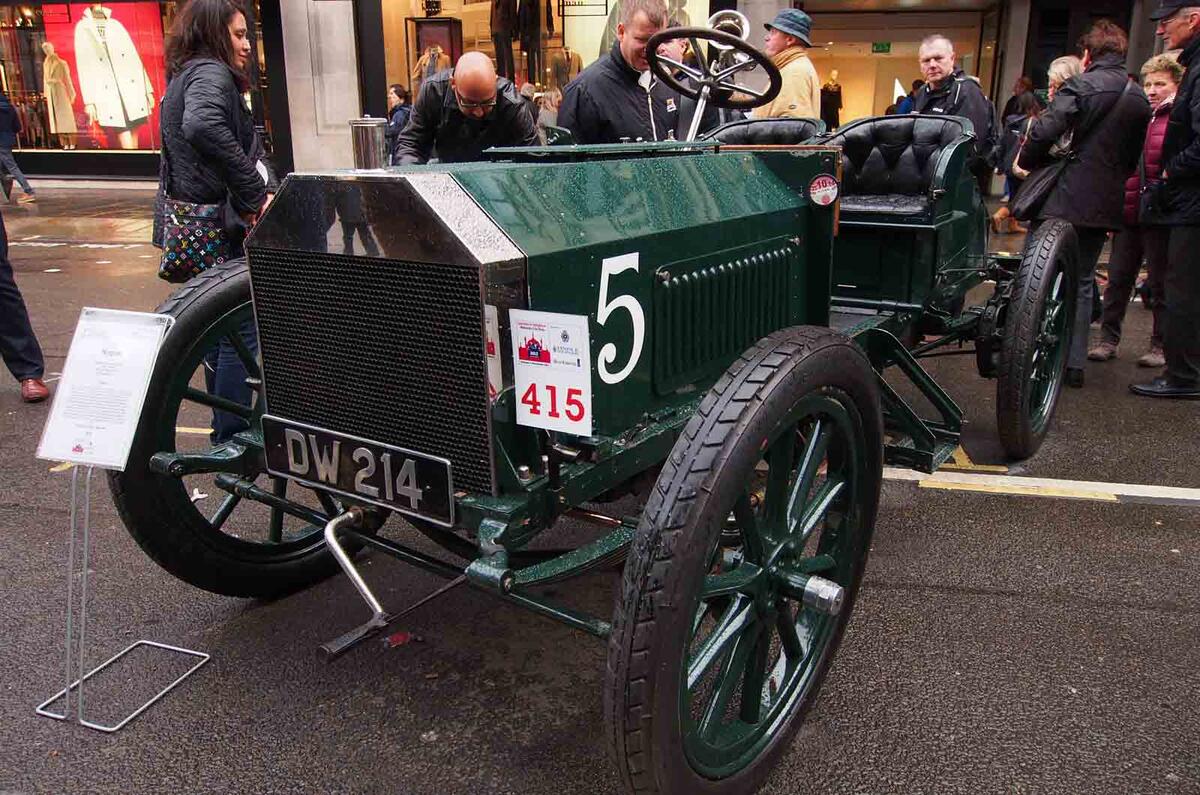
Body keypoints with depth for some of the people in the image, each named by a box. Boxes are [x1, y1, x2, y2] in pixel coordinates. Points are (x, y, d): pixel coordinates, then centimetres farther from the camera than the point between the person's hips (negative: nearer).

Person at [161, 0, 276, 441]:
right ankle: (233, 441, 2)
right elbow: (204, 127, -35)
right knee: (241, 334, -5)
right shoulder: (210, 73, -12)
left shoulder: (183, 78, 20)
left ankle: (228, 432, 29)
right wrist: (256, 194, -29)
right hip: (224, 227, -10)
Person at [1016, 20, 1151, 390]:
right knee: (1082, 282, 14)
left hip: (1064, 199, -6)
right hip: (1106, 204, 6)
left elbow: (1044, 133, -18)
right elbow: (1134, 157, 15)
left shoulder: (1079, 86, -8)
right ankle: (1075, 363, 15)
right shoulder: (1140, 99, 12)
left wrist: (1028, 159, 0)